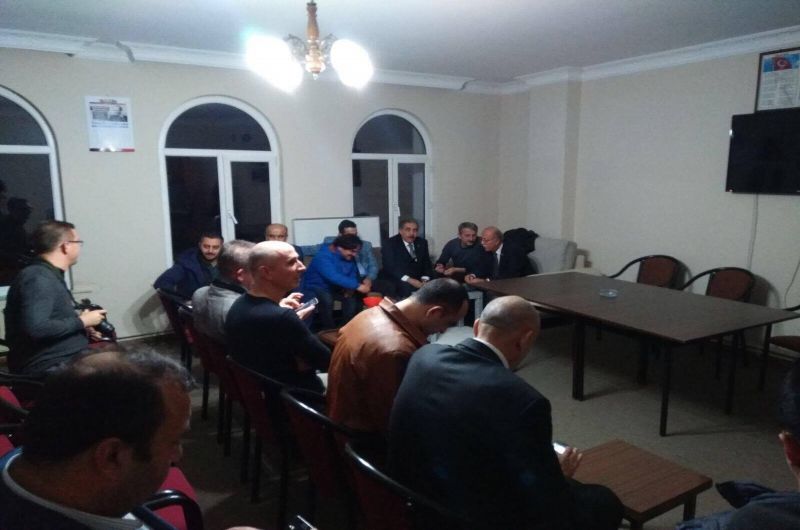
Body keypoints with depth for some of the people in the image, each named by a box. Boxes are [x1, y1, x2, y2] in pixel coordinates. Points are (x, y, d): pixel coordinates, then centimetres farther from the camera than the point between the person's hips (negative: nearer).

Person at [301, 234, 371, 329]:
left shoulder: (349, 257, -2)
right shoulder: (323, 256, -28)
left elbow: (353, 275, 1)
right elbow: (334, 277, -40)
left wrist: (350, 288, -22)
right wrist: (357, 286, -44)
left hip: (334, 288, 7)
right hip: (315, 288, -7)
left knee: (354, 296, -17)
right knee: (326, 299, -36)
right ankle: (329, 330, -22)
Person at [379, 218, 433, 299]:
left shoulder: (422, 242, 11)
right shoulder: (390, 243, -5)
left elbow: (426, 263, 9)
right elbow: (390, 266, -15)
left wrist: (425, 280, -11)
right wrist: (409, 280, -26)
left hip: (418, 280, 5)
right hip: (395, 280, -5)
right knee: (408, 288, -33)